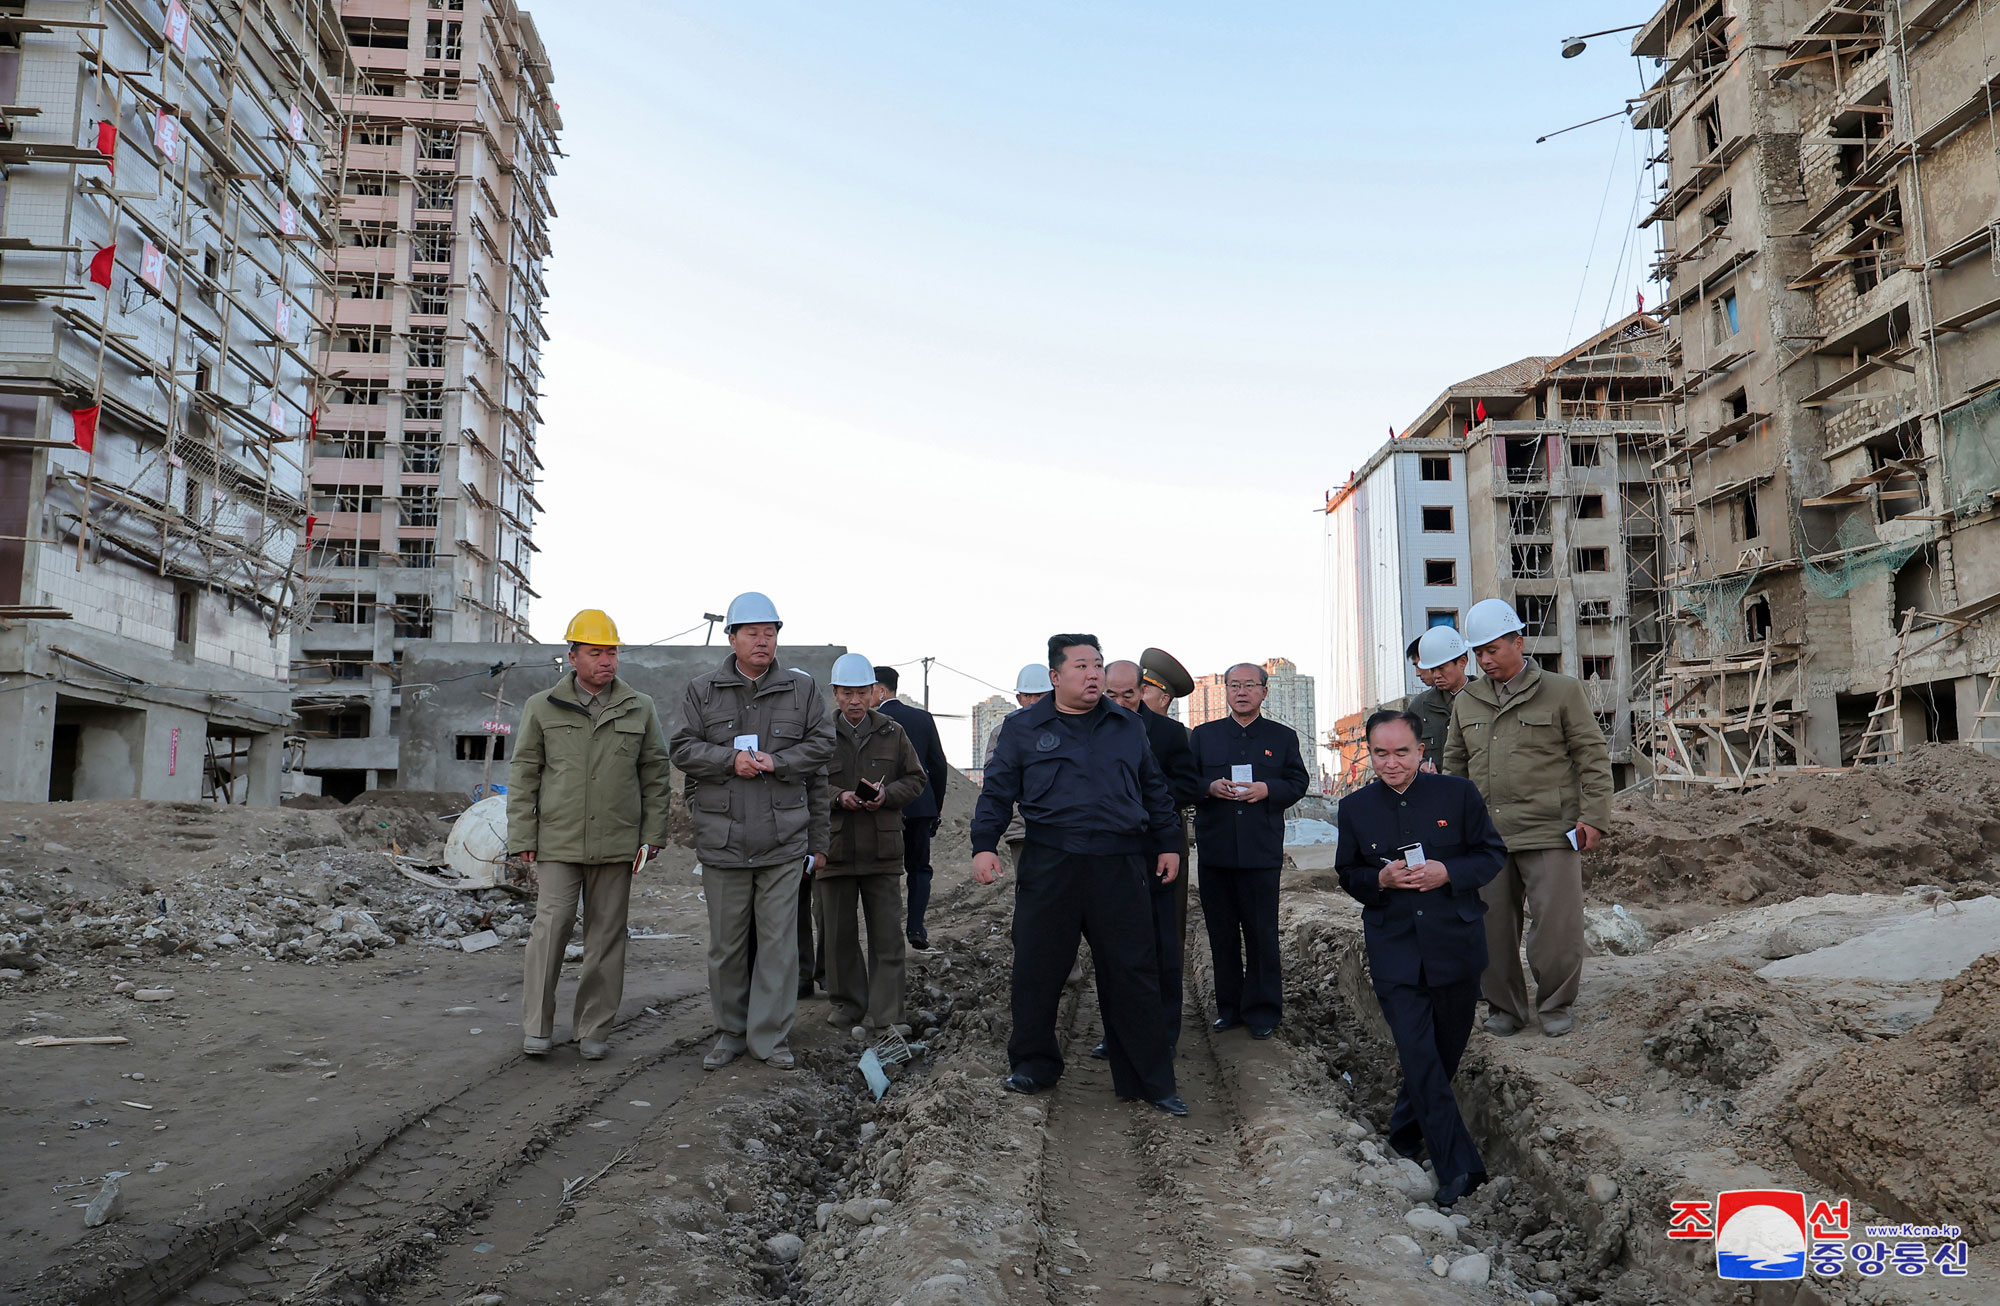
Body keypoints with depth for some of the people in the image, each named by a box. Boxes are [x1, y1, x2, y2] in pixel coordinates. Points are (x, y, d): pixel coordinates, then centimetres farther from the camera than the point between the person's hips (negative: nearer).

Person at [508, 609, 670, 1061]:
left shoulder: (639, 709, 7)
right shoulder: (542, 708, 5)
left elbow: (655, 773, 10)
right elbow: (524, 774, 6)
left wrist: (653, 833, 4)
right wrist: (522, 837, 0)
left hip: (616, 844, 1)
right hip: (558, 841, -1)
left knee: (607, 935, 5)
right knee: (551, 926, -9)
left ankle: (594, 1029, 15)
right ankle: (536, 1027, 5)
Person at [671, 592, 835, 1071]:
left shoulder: (801, 688, 6)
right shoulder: (702, 690, 5)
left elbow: (821, 743, 4)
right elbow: (683, 748, 1)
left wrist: (776, 762, -11)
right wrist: (730, 760, -15)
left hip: (783, 838, 0)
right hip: (722, 838, 0)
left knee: (778, 940, 1)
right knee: (726, 940, 9)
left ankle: (770, 1036, 10)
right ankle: (731, 1032, 22)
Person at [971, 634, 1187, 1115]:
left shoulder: (1128, 727, 14)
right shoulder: (1023, 728, 7)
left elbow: (1154, 791, 20)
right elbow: (997, 792, 7)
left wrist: (1167, 844, 15)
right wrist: (985, 845, -4)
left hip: (1120, 868, 1)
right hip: (1049, 867, -1)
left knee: (1133, 974, 2)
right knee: (1037, 970, 4)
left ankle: (1148, 1080, 11)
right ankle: (1034, 1065, 23)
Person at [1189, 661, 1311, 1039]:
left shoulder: (1283, 737, 10)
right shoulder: (1204, 735, 12)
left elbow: (1298, 781, 6)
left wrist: (1267, 789, -12)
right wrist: (1210, 787, -11)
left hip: (1262, 850, -1)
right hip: (1214, 848, 2)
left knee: (1262, 932, 1)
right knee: (1221, 931, 7)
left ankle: (1262, 1009, 11)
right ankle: (1229, 1006, 18)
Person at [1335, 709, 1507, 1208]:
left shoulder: (1458, 794, -2)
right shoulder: (1355, 808, 2)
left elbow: (1493, 854, 3)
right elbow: (1348, 875, 10)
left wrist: (1447, 872, -15)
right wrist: (1380, 879, -13)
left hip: (1455, 945, 1)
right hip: (1394, 953, 0)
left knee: (1445, 1052, 12)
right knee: (1418, 1054, -11)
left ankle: (1406, 1130, 37)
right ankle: (1458, 1166, -6)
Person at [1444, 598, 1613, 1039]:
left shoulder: (1562, 692, 1)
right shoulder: (1466, 702, 13)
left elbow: (1593, 756, 1)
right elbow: (1455, 765, 20)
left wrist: (1593, 816, -6)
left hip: (1549, 832, -4)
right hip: (1485, 837, 4)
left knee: (1557, 924, -3)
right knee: (1492, 926, 7)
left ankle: (1555, 1005, 17)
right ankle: (1504, 1007, 22)